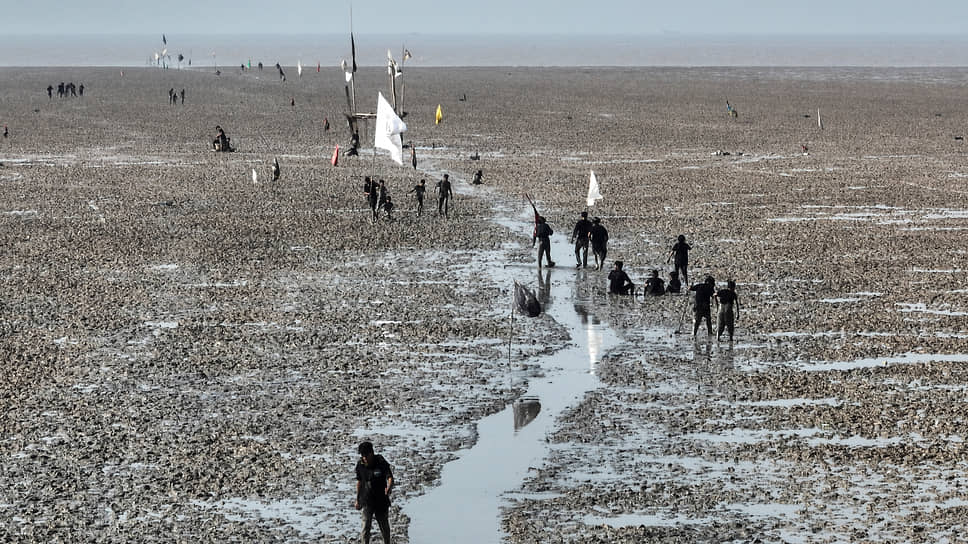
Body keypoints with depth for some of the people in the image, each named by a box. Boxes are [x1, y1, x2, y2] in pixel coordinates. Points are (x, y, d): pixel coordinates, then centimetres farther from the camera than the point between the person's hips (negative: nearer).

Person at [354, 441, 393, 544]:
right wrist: (357, 500, 14)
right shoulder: (360, 465, -4)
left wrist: (389, 487, -49)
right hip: (366, 501, 1)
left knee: (384, 526, 12)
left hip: (381, 500, -1)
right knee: (366, 526, -9)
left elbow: (390, 478, -25)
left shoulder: (381, 463, -14)